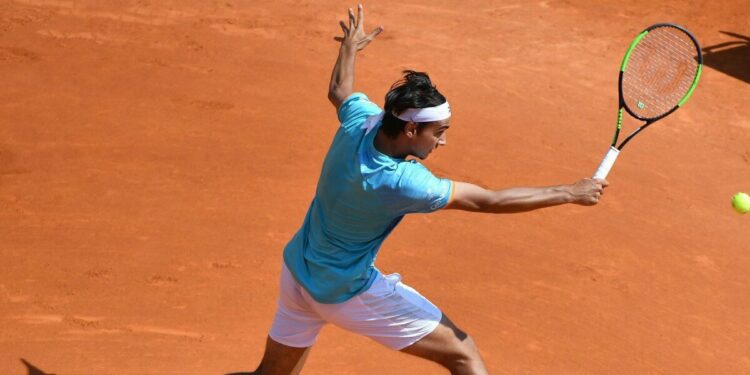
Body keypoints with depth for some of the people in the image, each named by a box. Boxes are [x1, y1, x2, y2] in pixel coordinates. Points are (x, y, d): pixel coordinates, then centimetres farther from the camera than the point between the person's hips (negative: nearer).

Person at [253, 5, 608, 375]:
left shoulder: (360, 119, -13)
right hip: (346, 290, -8)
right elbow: (489, 200, -25)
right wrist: (569, 192, -17)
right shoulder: (399, 182, -31)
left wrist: (350, 45, 32)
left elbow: (338, 91, 13)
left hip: (297, 269, 8)